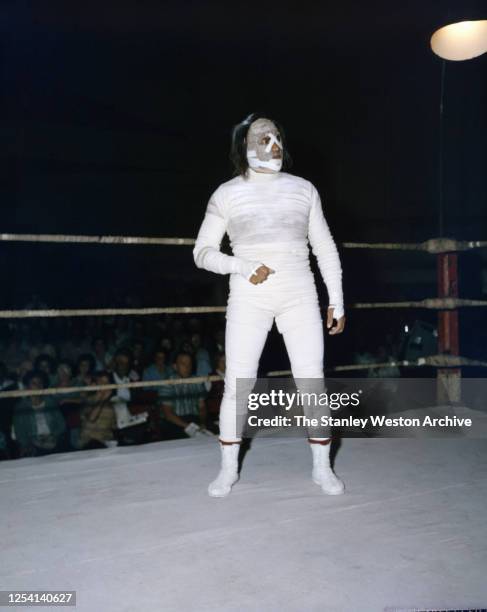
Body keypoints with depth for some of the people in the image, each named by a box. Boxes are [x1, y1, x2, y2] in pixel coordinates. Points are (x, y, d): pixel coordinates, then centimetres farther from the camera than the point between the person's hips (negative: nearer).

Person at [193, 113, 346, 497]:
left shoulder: (303, 189, 9)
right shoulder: (227, 194, 4)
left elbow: (325, 249, 12)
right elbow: (203, 252, 4)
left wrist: (337, 302, 8)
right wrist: (245, 268, -12)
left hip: (299, 296, 2)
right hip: (249, 298, -1)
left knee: (312, 382, -1)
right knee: (237, 385, -3)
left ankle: (322, 467, 15)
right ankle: (229, 469, 15)